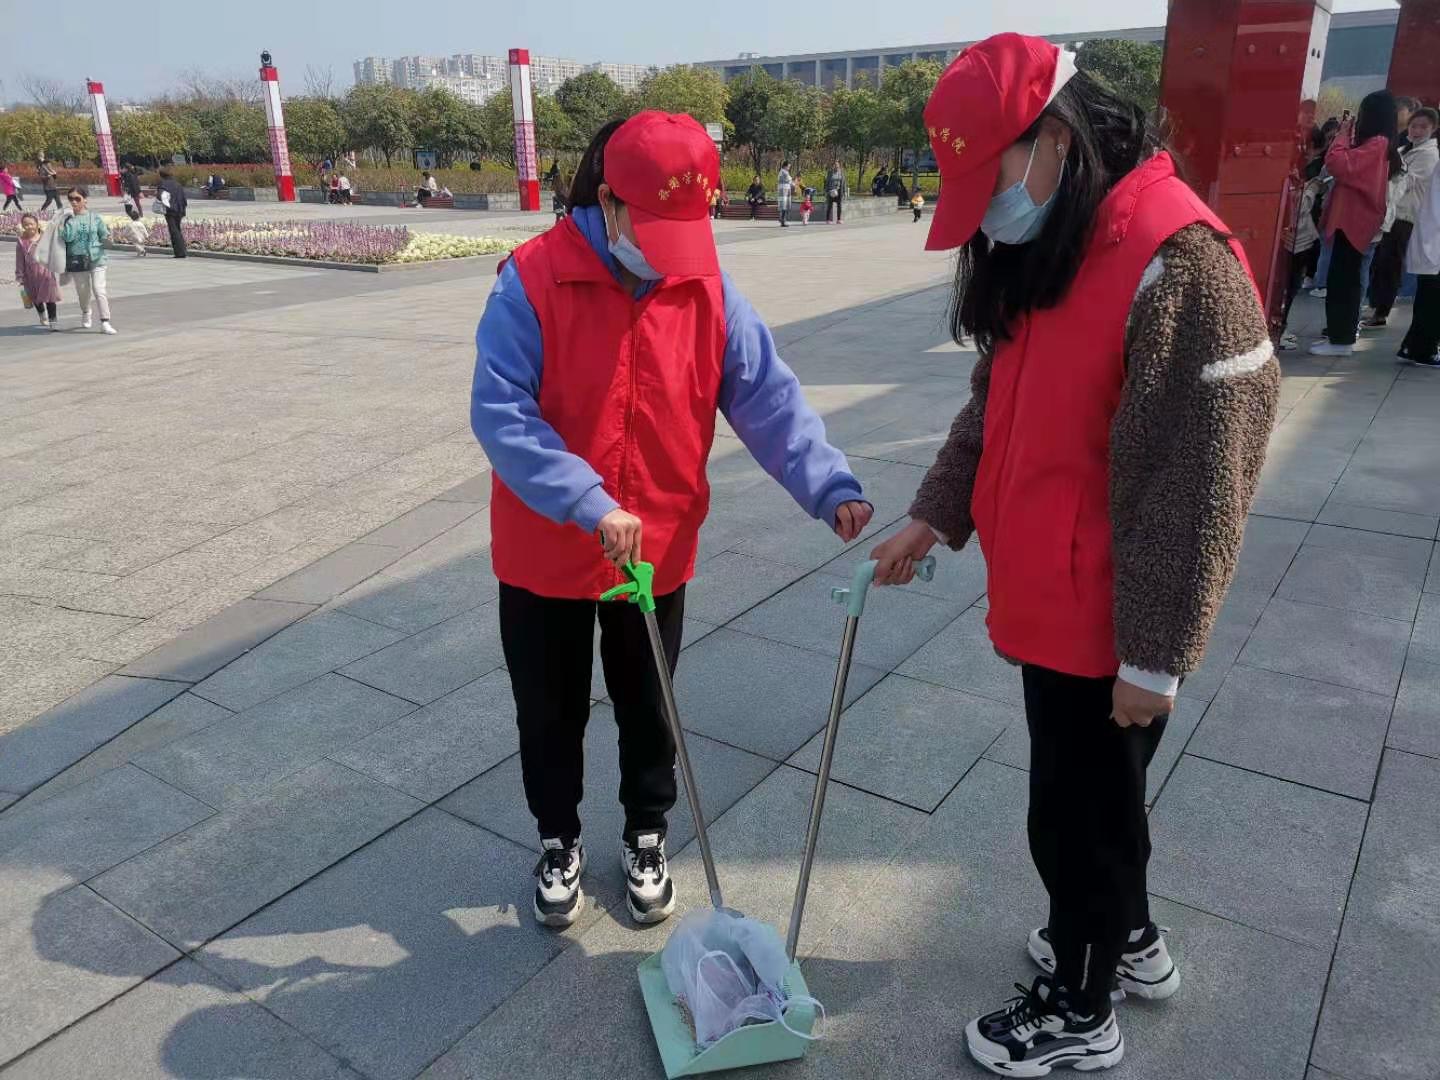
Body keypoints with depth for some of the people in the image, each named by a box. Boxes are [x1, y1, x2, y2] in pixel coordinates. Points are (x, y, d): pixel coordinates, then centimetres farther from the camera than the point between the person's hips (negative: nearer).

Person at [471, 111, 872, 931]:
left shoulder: (708, 289, -7)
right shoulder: (531, 281, -16)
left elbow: (770, 400, -11)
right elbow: (500, 414, -21)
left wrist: (833, 489, -25)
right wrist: (591, 506, -31)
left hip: (660, 551, 2)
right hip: (544, 553, -1)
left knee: (648, 708, 18)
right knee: (551, 711, 16)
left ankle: (647, 839, 42)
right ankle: (560, 842, 41)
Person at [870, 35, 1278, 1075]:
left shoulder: (1178, 259, -23)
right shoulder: (1047, 249, 7)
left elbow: (1198, 486, -23)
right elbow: (999, 409, 15)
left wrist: (1156, 653, -18)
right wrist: (934, 517, 7)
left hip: (1108, 618, -8)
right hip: (1049, 598, 8)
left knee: (1076, 810, 8)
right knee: (1094, 788, 25)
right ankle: (1129, 937, 49)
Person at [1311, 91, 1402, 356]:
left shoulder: (1377, 143, -16)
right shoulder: (1379, 144, 15)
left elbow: (1337, 164, -25)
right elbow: (1351, 166, 12)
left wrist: (1343, 134, -11)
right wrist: (1348, 135, 5)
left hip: (1354, 220, -10)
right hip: (1354, 219, 10)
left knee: (1340, 281, -9)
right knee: (1346, 280, 15)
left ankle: (1340, 339, -7)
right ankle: (1343, 334, 22)